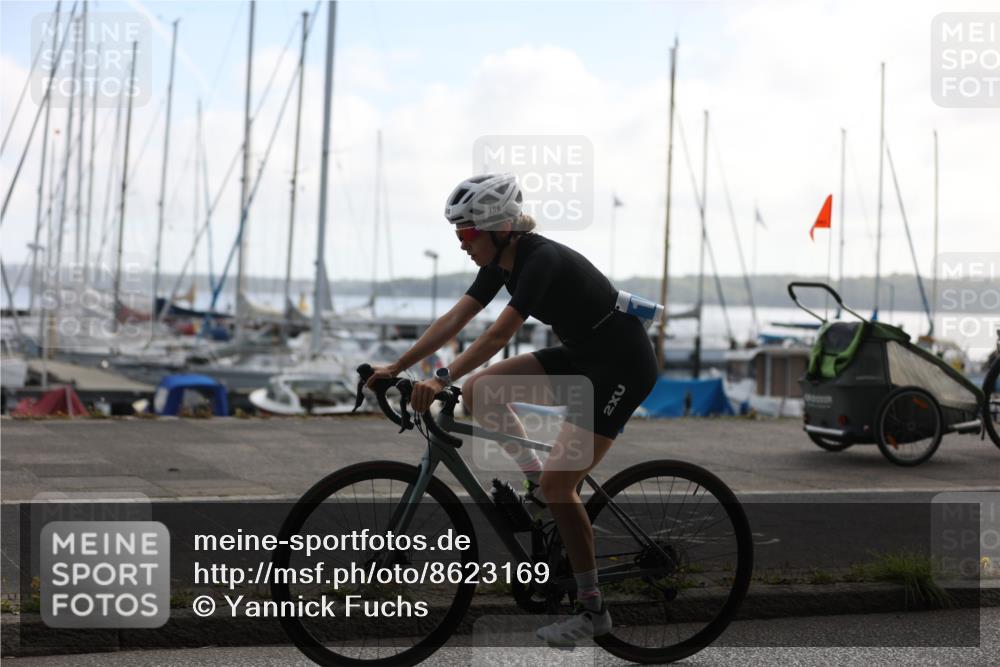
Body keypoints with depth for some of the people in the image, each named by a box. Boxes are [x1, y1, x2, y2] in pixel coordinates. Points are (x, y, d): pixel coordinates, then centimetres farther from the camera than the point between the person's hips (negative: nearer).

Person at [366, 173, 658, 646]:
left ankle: (592, 610, 0)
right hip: (582, 356, 9)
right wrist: (396, 367, -4)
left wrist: (441, 380, -39)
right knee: (478, 390, -3)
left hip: (622, 366, -9)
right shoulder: (502, 261, 0)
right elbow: (454, 319, 0)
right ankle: (537, 483, 9)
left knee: (557, 484, -13)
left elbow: (499, 334, -34)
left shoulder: (542, 260, -25)